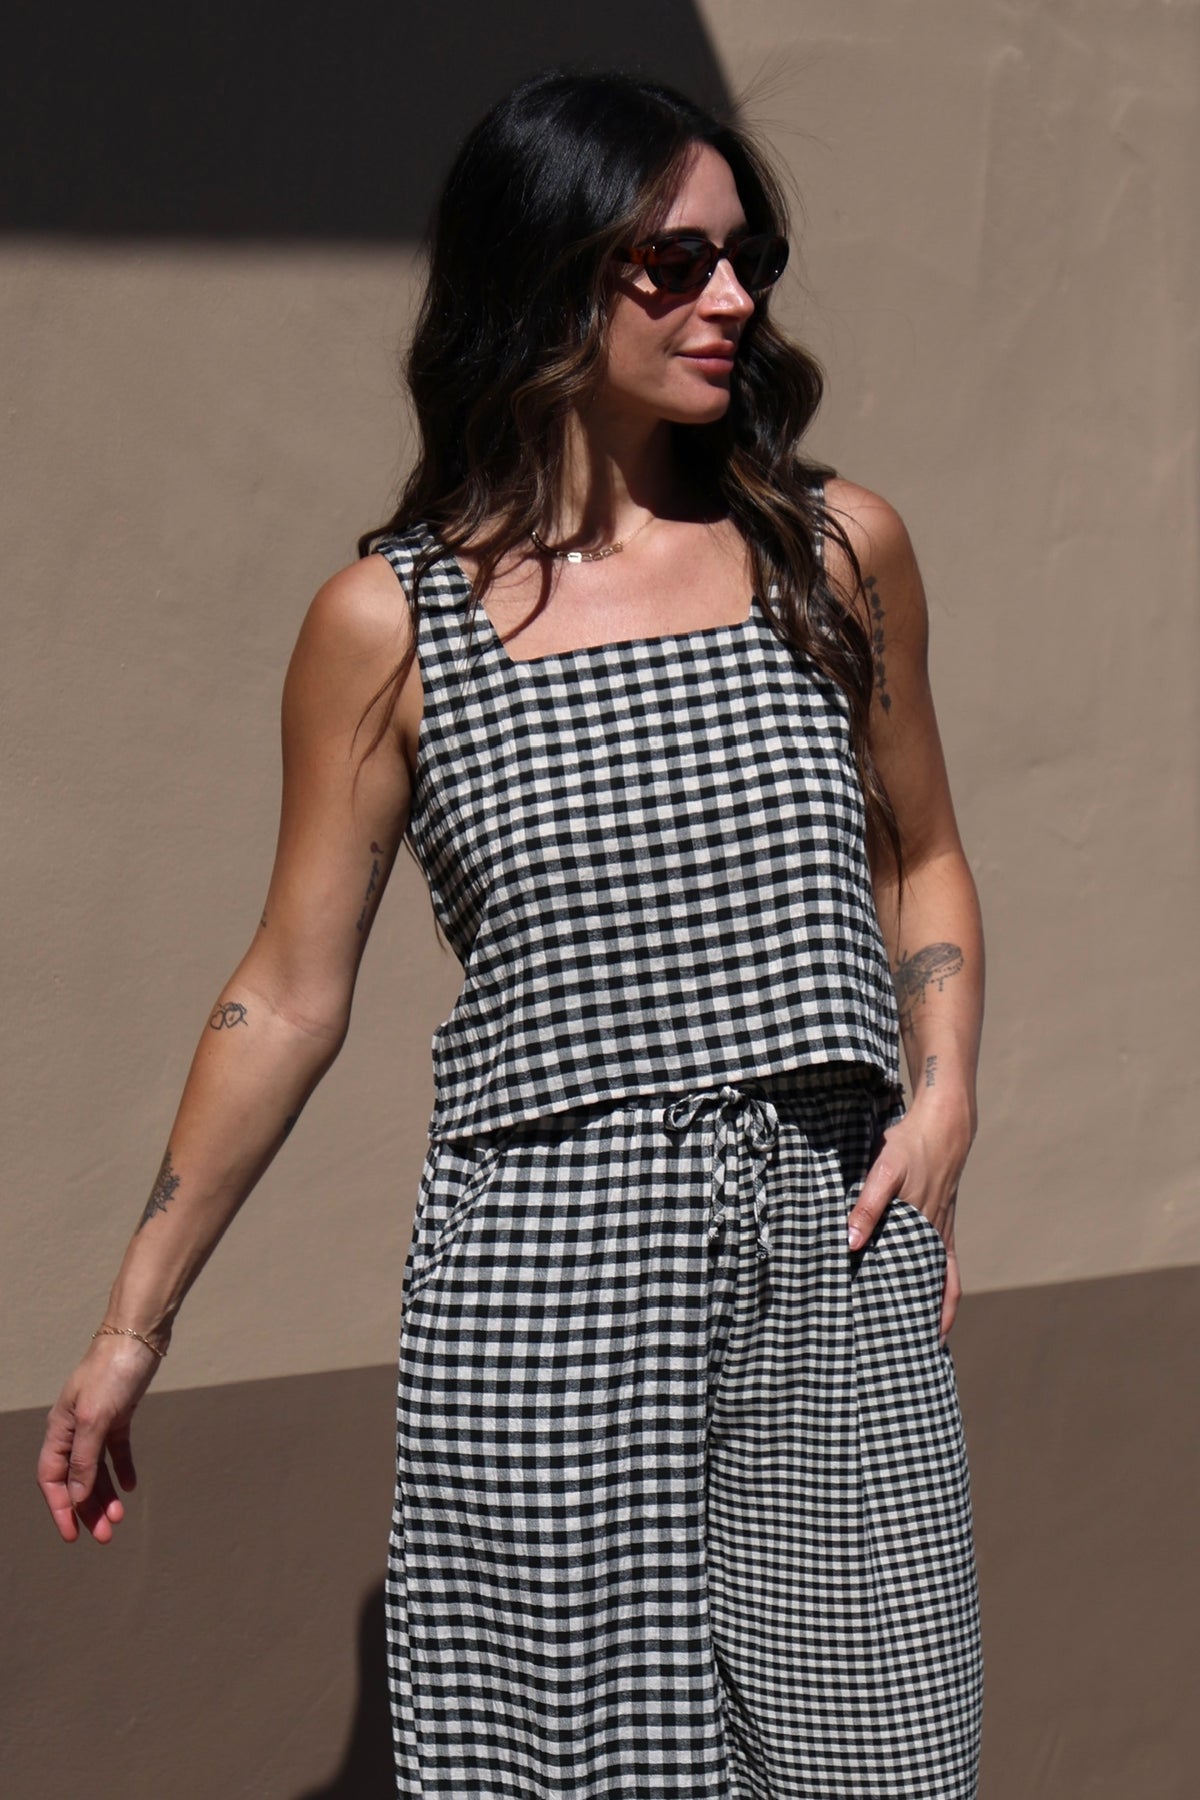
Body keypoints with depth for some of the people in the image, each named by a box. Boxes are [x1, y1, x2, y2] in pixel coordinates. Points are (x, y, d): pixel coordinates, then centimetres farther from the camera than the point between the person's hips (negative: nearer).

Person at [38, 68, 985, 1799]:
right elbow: (288, 998, 4)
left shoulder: (838, 549, 6)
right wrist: (129, 1330, 7)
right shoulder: (390, 621, -1)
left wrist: (944, 1094, 1)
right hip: (538, 1286, -2)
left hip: (834, 1271, 2)